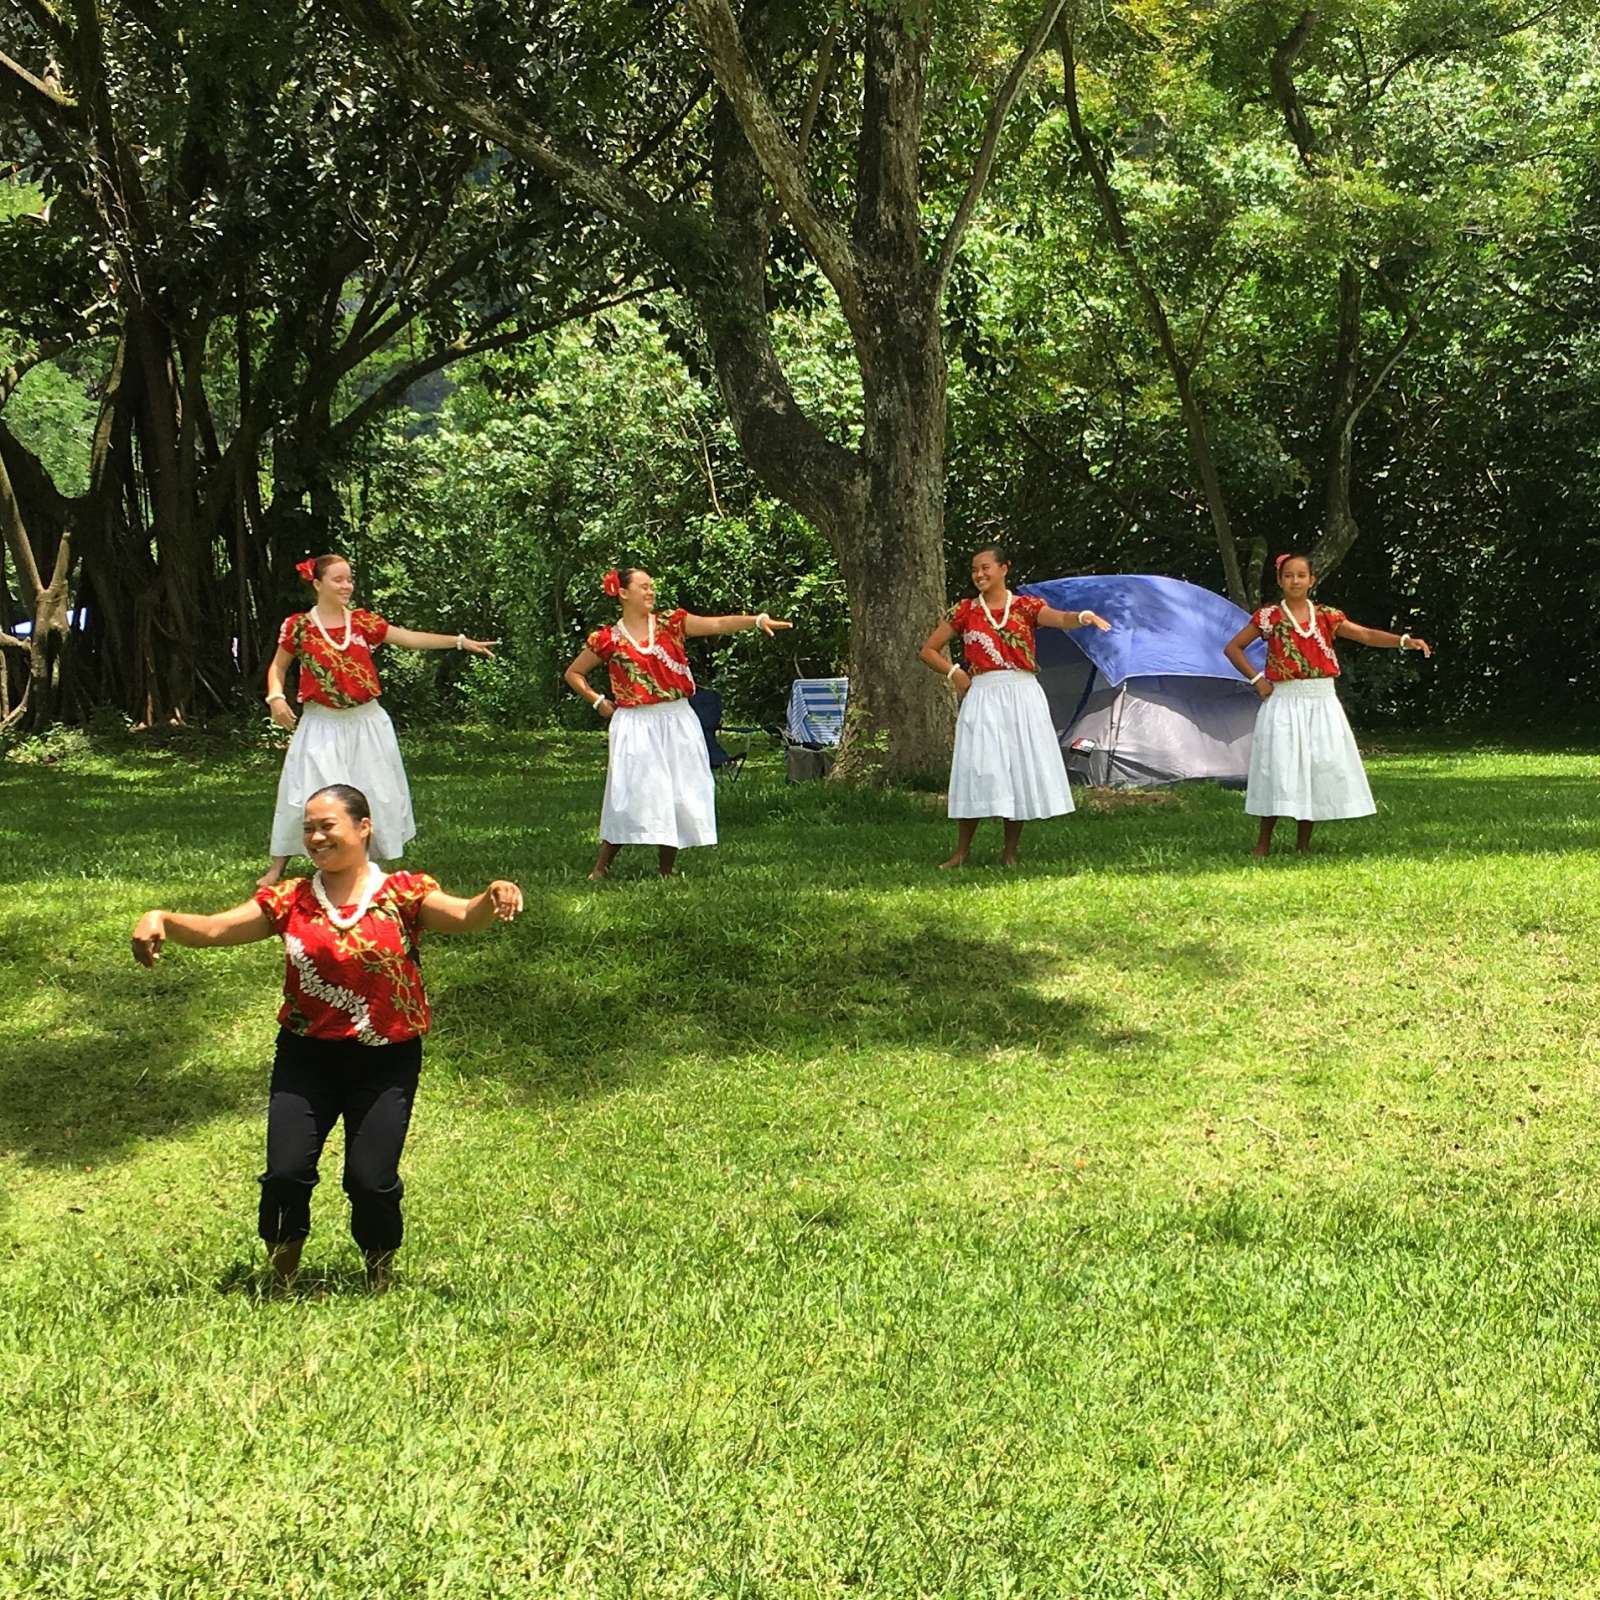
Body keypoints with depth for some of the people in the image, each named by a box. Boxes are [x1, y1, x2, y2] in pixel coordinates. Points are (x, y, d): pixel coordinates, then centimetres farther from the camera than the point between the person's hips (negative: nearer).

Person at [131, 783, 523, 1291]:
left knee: (371, 1179, -4)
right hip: (306, 1055, 2)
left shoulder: (405, 893, -2)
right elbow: (213, 929, -3)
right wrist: (162, 919, -22)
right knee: (286, 1172, -6)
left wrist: (493, 898, -40)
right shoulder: (289, 900, 4)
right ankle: (281, 1281, 20)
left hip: (385, 1060, -2)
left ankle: (379, 1276, 27)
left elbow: (464, 917, -18)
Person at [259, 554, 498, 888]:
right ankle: (277, 866, 5)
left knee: (376, 791, 7)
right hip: (322, 725, -3)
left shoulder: (362, 621, 3)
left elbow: (409, 638, 2)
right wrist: (276, 697, -11)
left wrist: (461, 641, -4)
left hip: (365, 721, 3)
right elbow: (278, 666, 8)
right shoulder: (298, 626, -4)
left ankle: (380, 860, 21)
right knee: (305, 792, -6)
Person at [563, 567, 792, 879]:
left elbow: (718, 624, -8)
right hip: (636, 727, -3)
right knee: (633, 795, -7)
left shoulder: (671, 624, 5)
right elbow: (573, 673, 12)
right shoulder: (608, 639, 0)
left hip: (677, 722, 3)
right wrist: (598, 701, 1)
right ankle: (600, 868, 5)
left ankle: (666, 870, 16)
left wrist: (758, 620, -21)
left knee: (678, 796, 4)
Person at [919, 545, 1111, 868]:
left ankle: (1010, 851, 11)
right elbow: (929, 649, 13)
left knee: (1021, 769, 1)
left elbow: (1059, 619, -15)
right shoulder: (965, 611, 8)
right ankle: (962, 851, 4)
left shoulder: (1026, 605, 5)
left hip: (1023, 696, 0)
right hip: (983, 696, 0)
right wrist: (954, 673, -2)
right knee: (978, 770, -4)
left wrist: (1082, 617, -37)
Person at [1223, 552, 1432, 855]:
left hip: (1322, 704, 3)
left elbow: (1365, 635, -3)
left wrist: (1404, 640, -18)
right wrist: (1256, 679, -4)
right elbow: (1232, 648, 4)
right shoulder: (1269, 617, 0)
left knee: (1319, 770, 2)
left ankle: (1303, 844, 13)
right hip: (1284, 704, -3)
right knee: (1280, 769, -5)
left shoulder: (1326, 616, 6)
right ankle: (1263, 844, 4)